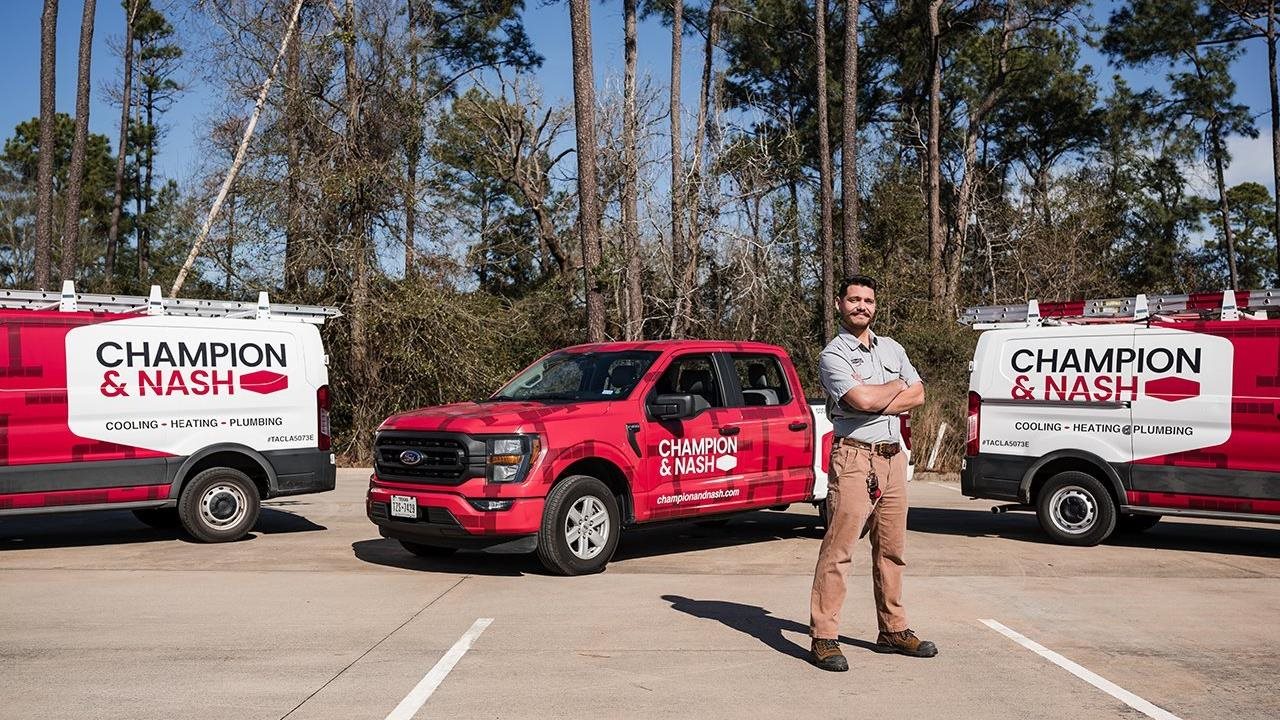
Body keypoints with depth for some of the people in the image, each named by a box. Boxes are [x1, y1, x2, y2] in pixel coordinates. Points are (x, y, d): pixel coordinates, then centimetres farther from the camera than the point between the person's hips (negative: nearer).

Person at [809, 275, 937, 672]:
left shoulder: (892, 348, 17)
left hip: (893, 458, 7)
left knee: (891, 549, 12)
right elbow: (863, 401, -19)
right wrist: (896, 386, 0)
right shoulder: (833, 355, -5)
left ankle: (894, 631, 22)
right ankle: (824, 638, -7)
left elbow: (918, 394, 8)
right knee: (837, 549, -9)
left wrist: (877, 400, -8)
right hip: (855, 458, -7)